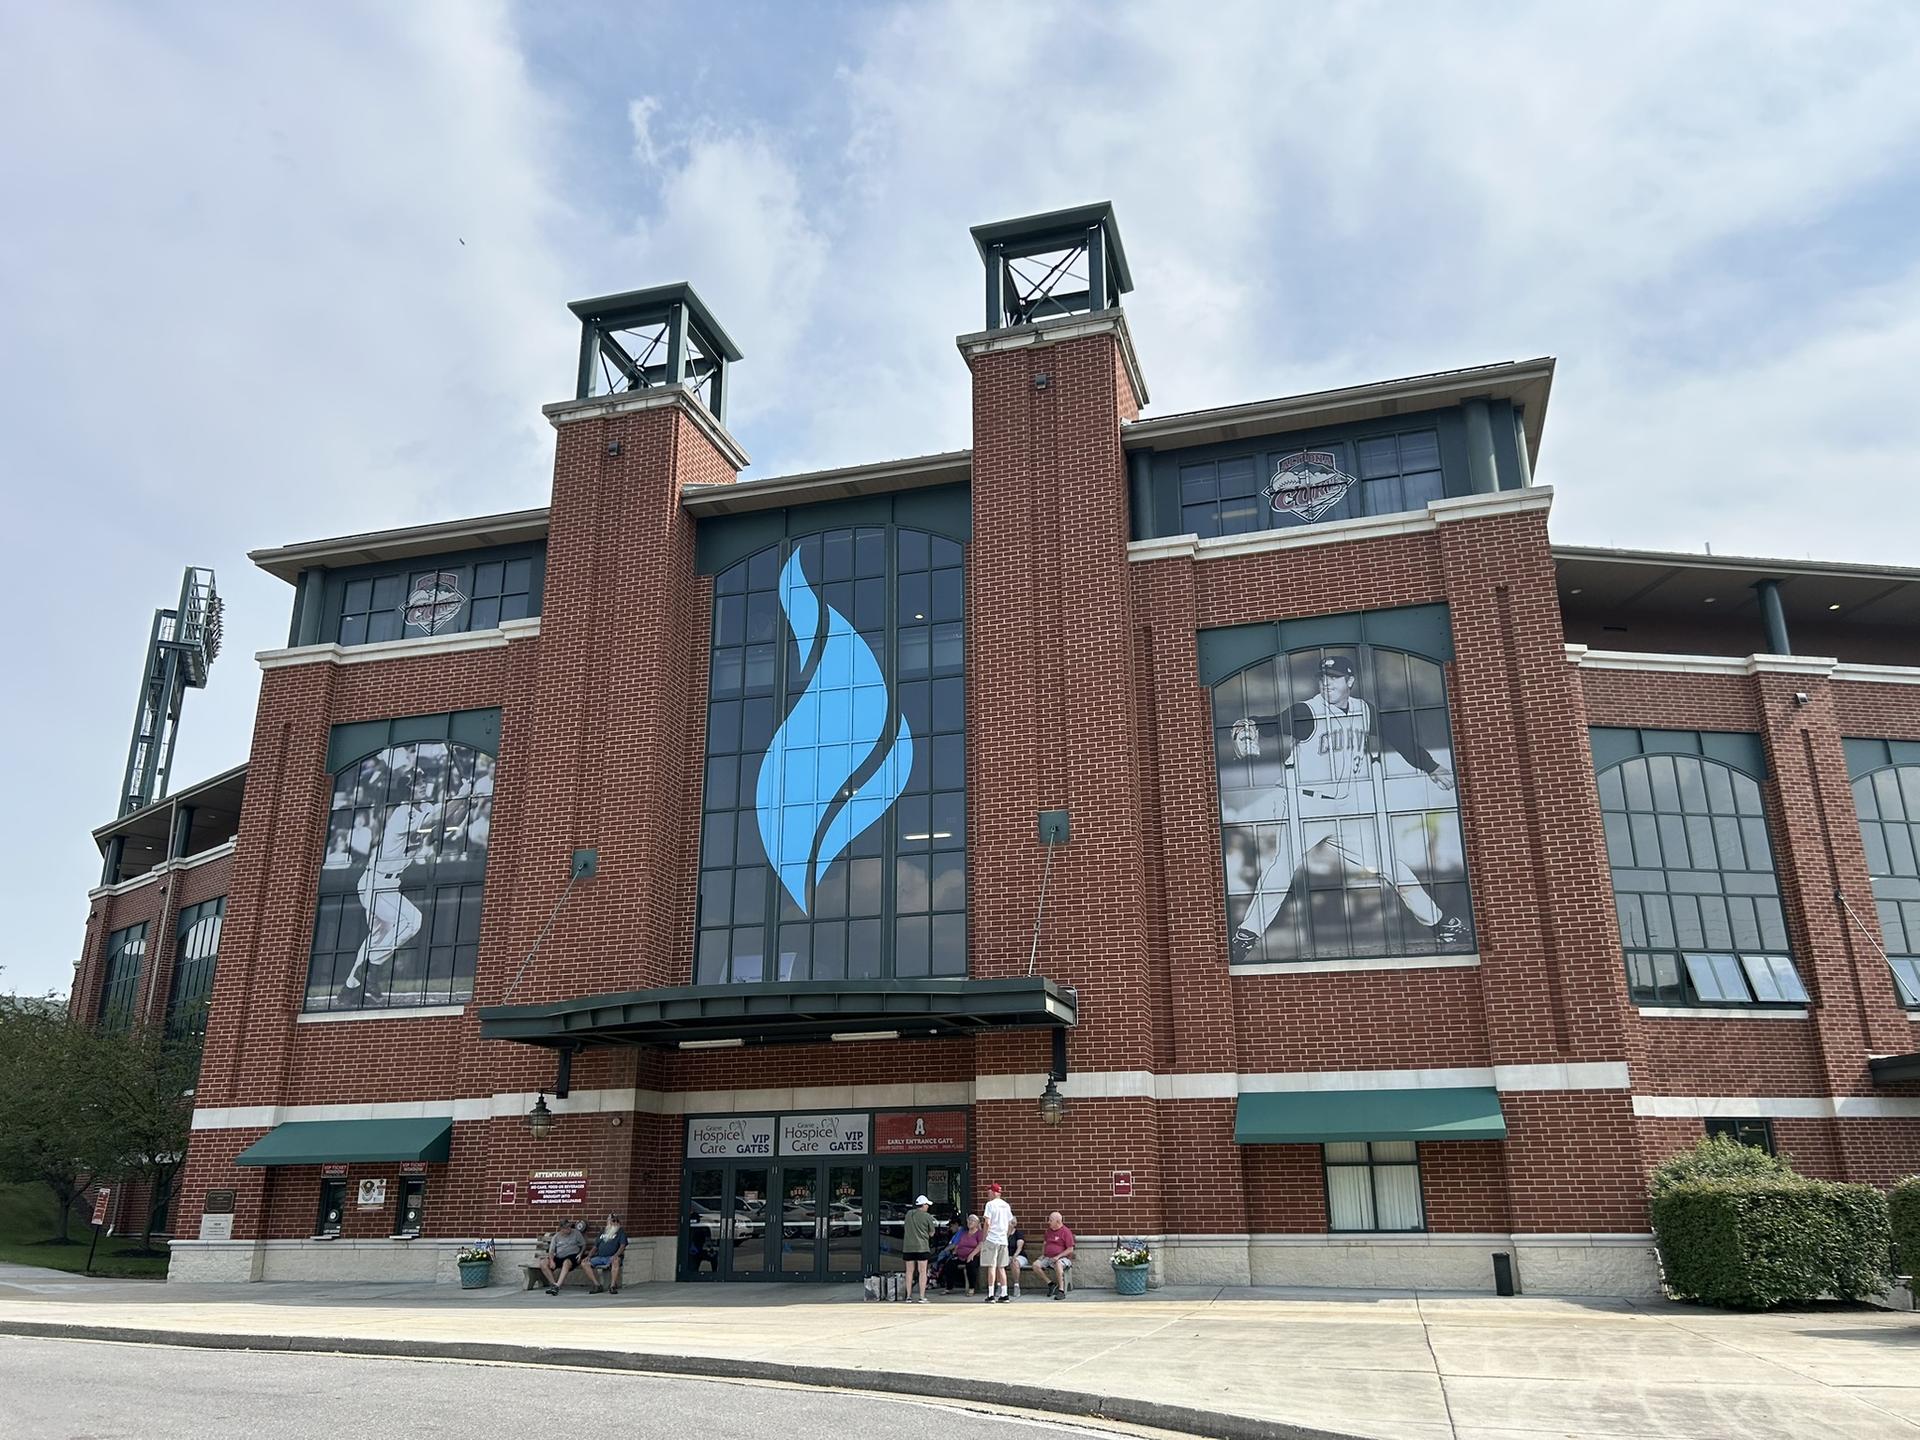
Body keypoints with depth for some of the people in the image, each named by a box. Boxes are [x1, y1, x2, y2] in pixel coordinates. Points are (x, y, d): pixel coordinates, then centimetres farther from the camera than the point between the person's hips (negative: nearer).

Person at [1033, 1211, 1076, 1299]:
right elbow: (1044, 1243, 32)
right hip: (1047, 1257, 7)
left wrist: (1058, 1256, -18)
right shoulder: (1049, 1230, 16)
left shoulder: (1066, 1232, -6)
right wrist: (1042, 1254, 14)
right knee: (1035, 1265, -19)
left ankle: (1061, 1291, -38)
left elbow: (1070, 1249, -9)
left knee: (1058, 1264, -41)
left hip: (1062, 1258, -7)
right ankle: (1050, 1283, -11)